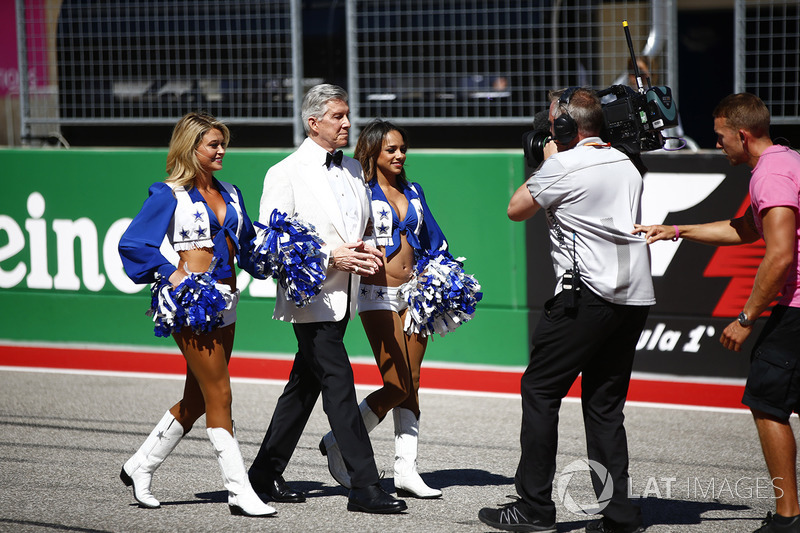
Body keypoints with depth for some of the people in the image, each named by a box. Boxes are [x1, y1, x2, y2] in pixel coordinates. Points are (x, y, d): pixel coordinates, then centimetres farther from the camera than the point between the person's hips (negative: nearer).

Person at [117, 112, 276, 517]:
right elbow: (131, 243, -8)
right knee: (220, 397, -7)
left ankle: (140, 468, 27)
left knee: (197, 399, 12)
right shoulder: (170, 195, -5)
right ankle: (239, 493, -4)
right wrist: (170, 274, -18)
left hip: (225, 303, 8)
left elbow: (247, 242, 19)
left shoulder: (229, 193, 14)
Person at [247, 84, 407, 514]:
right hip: (310, 296, -8)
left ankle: (265, 472, 24)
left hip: (341, 295, 8)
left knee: (305, 385, 13)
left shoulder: (353, 169, 13)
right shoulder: (285, 174, -8)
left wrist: (364, 251, 3)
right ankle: (365, 487, -12)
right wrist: (330, 257, -19)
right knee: (339, 383, -11)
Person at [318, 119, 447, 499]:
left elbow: (434, 240, 21)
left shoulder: (412, 193, 14)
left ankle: (405, 469, 6)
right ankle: (338, 442, 7)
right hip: (378, 295, -6)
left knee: (411, 384, 3)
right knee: (397, 386, -10)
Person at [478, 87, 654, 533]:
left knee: (540, 391, 1)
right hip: (637, 294, 7)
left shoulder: (563, 167, -7)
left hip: (588, 292, -7)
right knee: (605, 403, 11)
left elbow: (516, 209, 7)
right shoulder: (626, 165, 15)